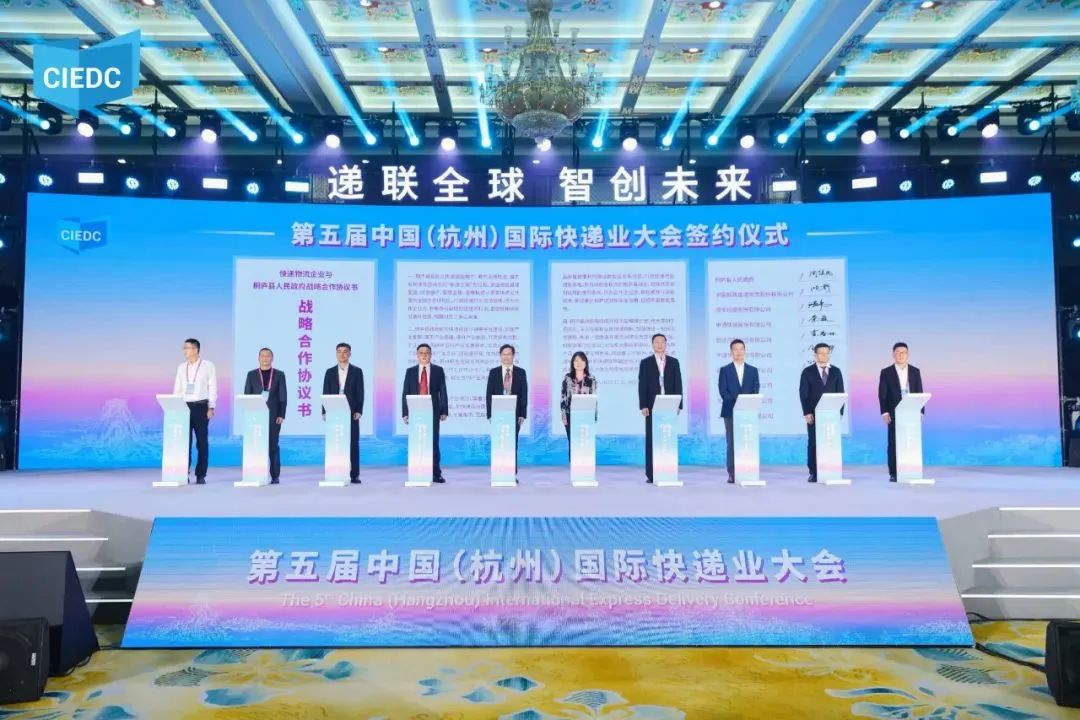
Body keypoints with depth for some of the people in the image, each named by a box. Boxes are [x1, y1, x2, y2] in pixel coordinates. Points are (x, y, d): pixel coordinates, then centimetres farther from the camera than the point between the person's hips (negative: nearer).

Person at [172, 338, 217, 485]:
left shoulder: (208, 365, 1)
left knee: (202, 441, 0)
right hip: (184, 406, 3)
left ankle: (201, 475, 7)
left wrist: (211, 408, -6)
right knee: (184, 441, 0)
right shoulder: (181, 367, 11)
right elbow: (177, 388, 12)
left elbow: (212, 388, 0)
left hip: (201, 406, -3)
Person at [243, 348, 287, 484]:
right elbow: (247, 395, 7)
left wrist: (281, 415, -6)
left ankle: (275, 475, 4)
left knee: (273, 446, 0)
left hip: (273, 415, -1)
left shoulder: (279, 375, 6)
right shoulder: (251, 374, 9)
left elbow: (283, 396, 2)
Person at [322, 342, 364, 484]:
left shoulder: (357, 371, 5)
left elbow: (360, 393, 1)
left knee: (353, 444, -1)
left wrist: (359, 411, -9)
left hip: (351, 412, -1)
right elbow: (325, 393, 7)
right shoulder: (330, 372, 9)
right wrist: (325, 411, -2)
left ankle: (354, 475, 3)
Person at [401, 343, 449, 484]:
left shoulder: (438, 371, 6)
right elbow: (405, 393, 6)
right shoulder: (410, 371, 8)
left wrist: (444, 411, -3)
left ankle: (436, 474, 2)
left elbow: (443, 392, 3)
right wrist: (405, 413, -1)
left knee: (434, 442, -2)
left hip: (433, 411, -1)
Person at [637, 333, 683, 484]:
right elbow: (642, 385, 1)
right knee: (651, 440, -1)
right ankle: (651, 474, 1)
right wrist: (643, 406, -8)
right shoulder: (645, 362, 5)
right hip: (652, 407, -1)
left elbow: (678, 384, 7)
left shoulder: (674, 362, 10)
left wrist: (678, 404, -2)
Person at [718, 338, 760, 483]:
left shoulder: (753, 370, 12)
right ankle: (732, 474, 0)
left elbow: (756, 390, 4)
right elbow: (723, 391, -2)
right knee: (732, 443, -2)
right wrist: (735, 402, -16)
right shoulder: (725, 370, 7)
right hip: (730, 412, -1)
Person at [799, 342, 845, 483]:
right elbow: (803, 394, -2)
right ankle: (813, 473, 3)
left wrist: (839, 412, -2)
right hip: (814, 413, -2)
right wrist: (807, 413, -10)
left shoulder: (836, 371, 9)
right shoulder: (807, 371, 2)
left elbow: (840, 393, 7)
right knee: (813, 443, -1)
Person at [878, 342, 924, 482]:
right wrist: (885, 412, -8)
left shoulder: (915, 371, 9)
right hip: (894, 414, -2)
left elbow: (919, 393, 8)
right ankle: (893, 474, 2)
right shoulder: (886, 372, 3)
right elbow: (882, 394, 0)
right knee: (893, 444, -1)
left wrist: (920, 411, 0)